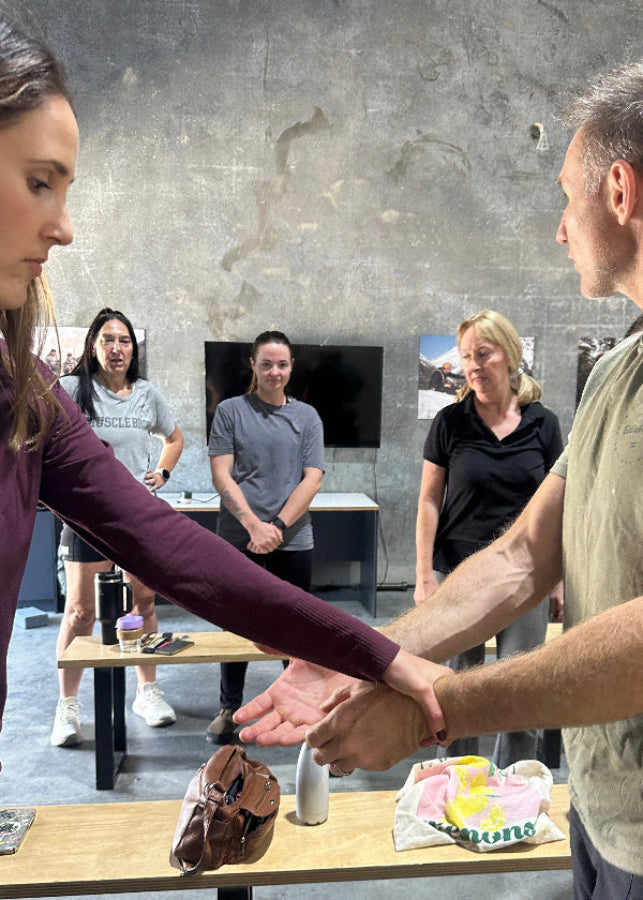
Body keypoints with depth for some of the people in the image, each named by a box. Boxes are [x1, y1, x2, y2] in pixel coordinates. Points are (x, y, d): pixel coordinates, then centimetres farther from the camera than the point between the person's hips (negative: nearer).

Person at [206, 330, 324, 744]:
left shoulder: (307, 416, 7)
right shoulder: (231, 411, 4)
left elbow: (312, 479, 0)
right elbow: (222, 476, -3)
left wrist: (278, 526, -10)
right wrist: (255, 525, -13)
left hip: (293, 539, 1)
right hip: (238, 538, -1)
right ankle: (229, 709, 26)